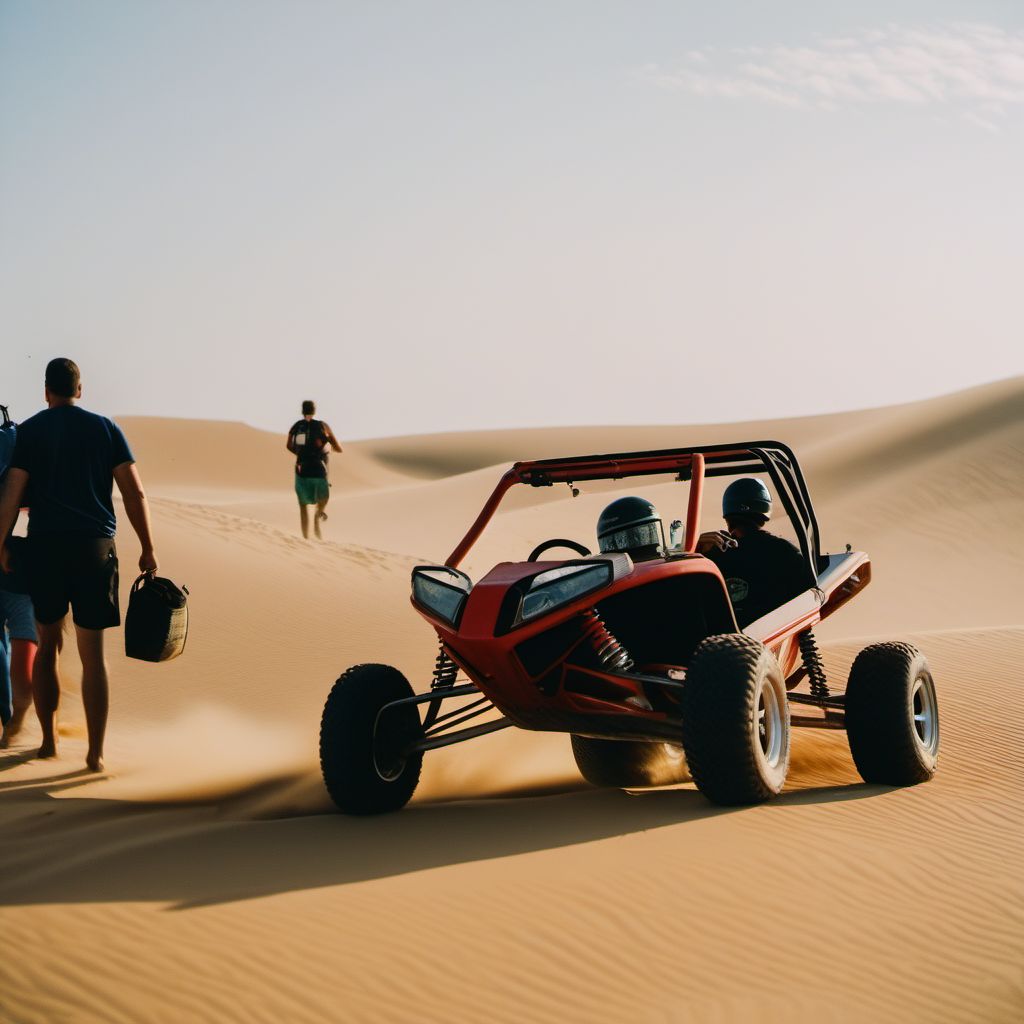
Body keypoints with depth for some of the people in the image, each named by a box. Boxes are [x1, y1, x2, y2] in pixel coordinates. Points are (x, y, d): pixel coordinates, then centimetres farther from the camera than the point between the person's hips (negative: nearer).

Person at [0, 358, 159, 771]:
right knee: (93, 654, 1)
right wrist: (148, 549, 6)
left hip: (45, 546, 0)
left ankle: (49, 740, 19)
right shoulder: (105, 428, 5)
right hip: (95, 547, 0)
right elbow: (134, 492, 0)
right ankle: (95, 753, -2)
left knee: (47, 646, 16)